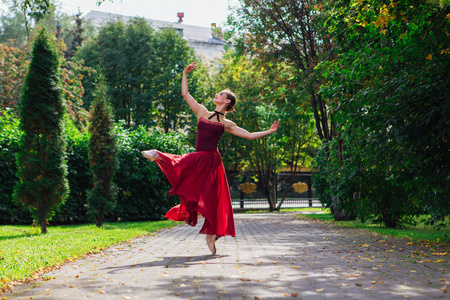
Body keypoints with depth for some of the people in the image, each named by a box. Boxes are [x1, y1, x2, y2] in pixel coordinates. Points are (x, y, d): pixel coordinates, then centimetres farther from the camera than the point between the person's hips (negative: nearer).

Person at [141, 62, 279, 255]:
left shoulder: (227, 124, 8)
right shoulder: (202, 113, 13)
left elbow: (250, 135, 10)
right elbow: (185, 94, 13)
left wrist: (269, 131, 5)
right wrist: (185, 74, 11)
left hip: (211, 160, -2)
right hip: (197, 159, 3)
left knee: (212, 200, -4)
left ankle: (211, 236, 5)